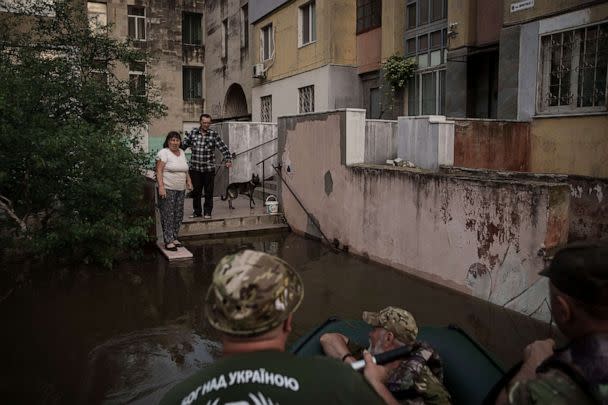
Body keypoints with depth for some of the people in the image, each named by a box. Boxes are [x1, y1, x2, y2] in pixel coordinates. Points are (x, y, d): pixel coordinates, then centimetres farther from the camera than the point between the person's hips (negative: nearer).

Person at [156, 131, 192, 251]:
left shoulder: (182, 153, 15)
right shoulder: (163, 153, -7)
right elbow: (159, 171, -13)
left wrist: (189, 181, 12)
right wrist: (161, 187, -22)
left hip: (181, 189, 7)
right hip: (167, 189, -7)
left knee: (179, 214, 9)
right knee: (168, 215, -6)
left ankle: (174, 238, 21)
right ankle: (169, 241, -2)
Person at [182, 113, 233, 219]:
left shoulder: (214, 134, -2)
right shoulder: (193, 133, 4)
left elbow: (223, 148, -8)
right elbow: (183, 145, 10)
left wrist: (228, 160, -20)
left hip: (209, 168, -2)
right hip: (195, 168, 2)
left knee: (208, 192, 5)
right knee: (196, 191, 9)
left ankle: (207, 212, 18)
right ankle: (197, 211, 23)